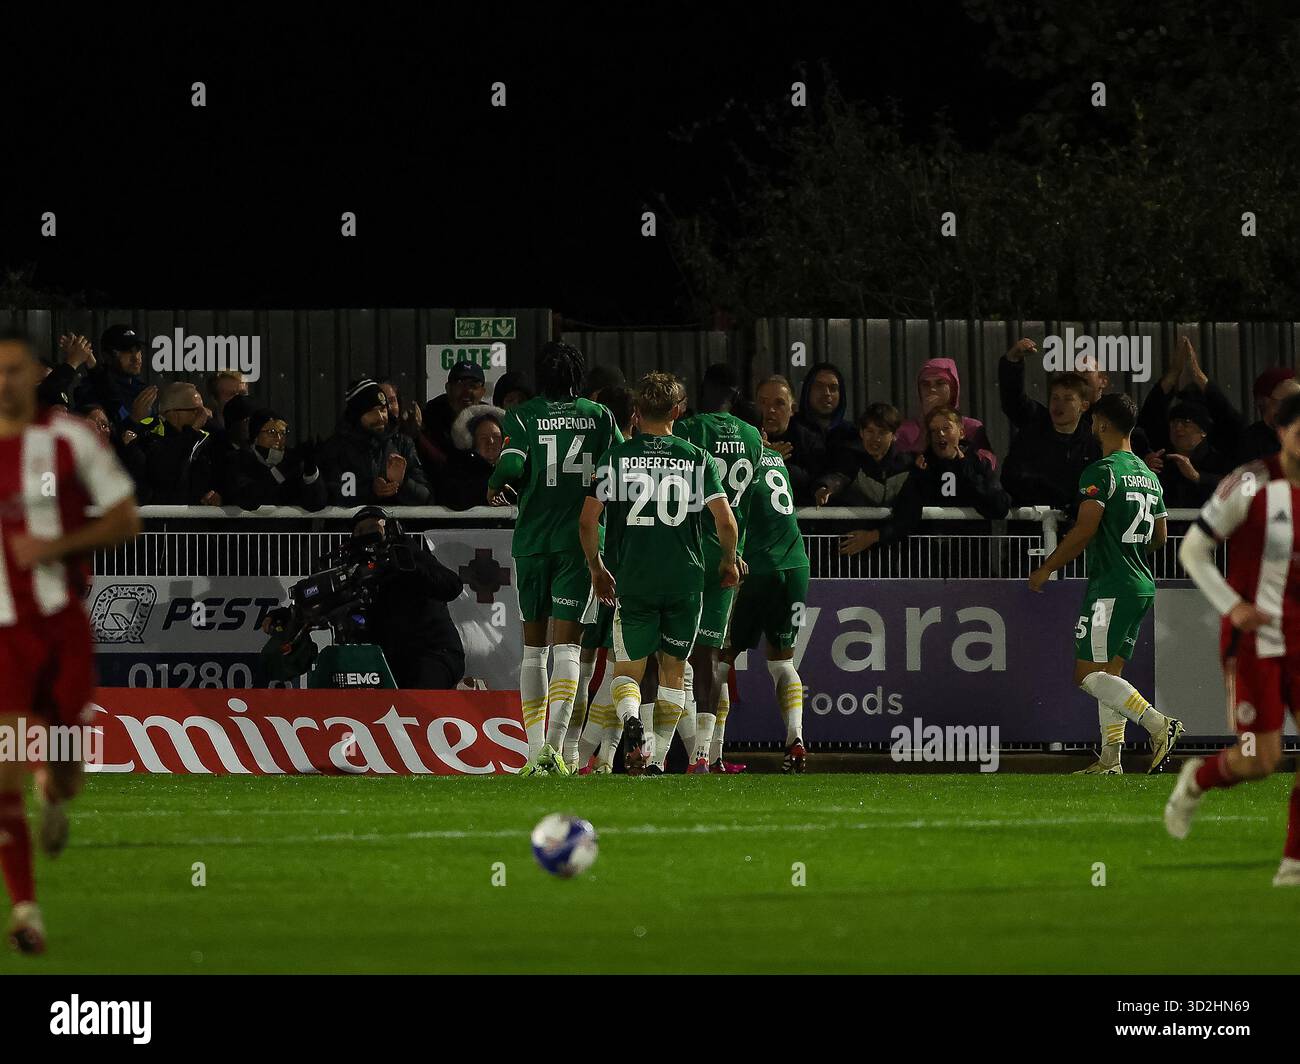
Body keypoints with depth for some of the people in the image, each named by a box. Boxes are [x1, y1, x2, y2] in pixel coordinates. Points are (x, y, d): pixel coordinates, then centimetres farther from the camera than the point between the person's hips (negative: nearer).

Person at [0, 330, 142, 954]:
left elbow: (126, 521, -3)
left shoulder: (70, 439, -4)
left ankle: (54, 796, 46)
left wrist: (57, 547, -17)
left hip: (63, 622, 0)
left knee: (66, 771, 7)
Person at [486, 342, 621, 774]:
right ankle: (554, 743, -22)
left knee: (534, 647, 11)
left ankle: (535, 751, 7)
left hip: (532, 540, 0)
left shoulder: (522, 416, 0)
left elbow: (511, 466, -13)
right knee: (566, 647, -4)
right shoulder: (599, 415, 4)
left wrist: (495, 489, 8)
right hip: (580, 540, 0)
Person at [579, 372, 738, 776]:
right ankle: (657, 759, 9)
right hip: (686, 580, 1)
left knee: (628, 670, 10)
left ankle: (631, 719, -22)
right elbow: (726, 521, -3)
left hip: (632, 580, -1)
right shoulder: (698, 459, 1)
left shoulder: (616, 458, 0)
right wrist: (728, 562, 17)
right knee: (673, 672, 14)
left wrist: (597, 569, 14)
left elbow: (588, 521, -2)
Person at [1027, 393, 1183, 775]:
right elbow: (1159, 536, 21)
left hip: (1110, 587, -9)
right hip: (1142, 586, 9)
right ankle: (1110, 758, 7)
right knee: (1108, 673, 12)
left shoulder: (1101, 472, -11)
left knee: (1088, 675, -9)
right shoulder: (1149, 476, 15)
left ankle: (1159, 724, -20)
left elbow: (1084, 531, -18)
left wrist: (1046, 569, -8)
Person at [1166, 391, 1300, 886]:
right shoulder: (1250, 486, -13)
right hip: (1254, 638, -5)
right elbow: (1192, 550, -6)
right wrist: (1231, 606, -15)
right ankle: (1197, 780, 27)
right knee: (1259, 761, -6)